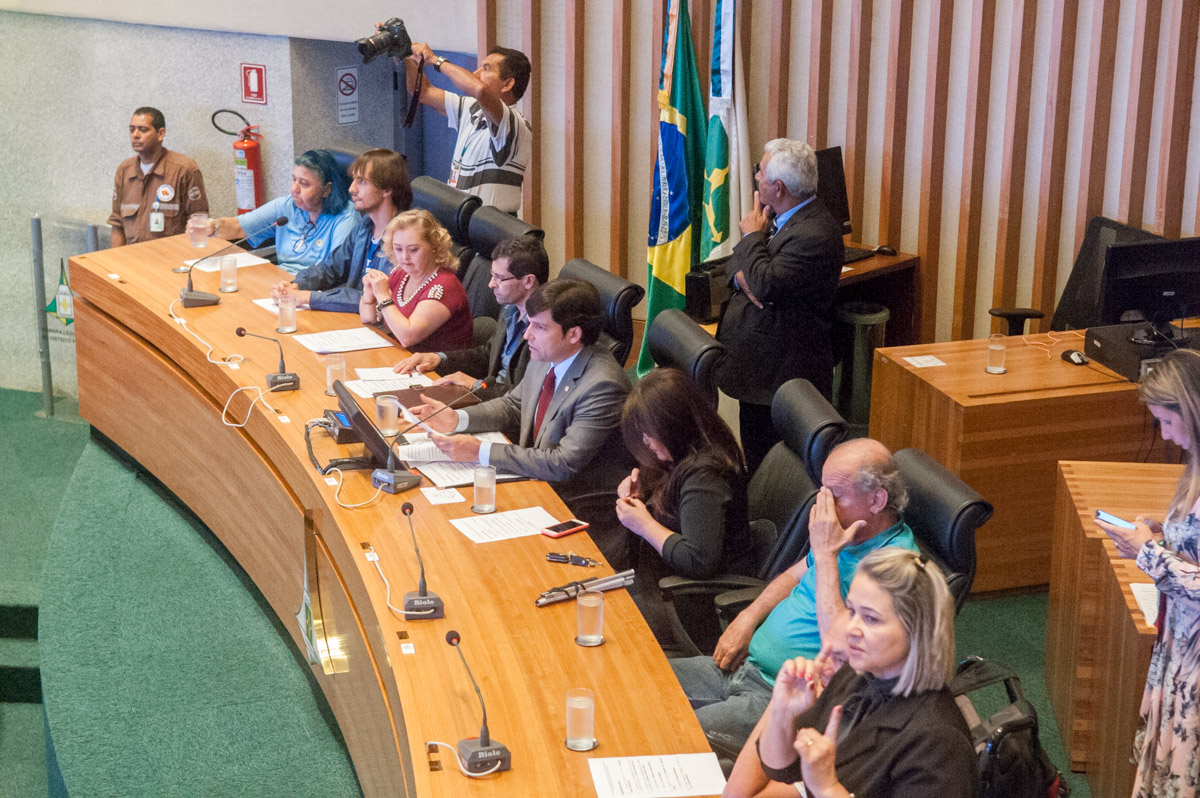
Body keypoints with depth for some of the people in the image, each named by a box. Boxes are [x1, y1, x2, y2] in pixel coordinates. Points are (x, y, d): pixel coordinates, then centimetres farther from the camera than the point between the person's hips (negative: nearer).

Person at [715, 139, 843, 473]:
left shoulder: (815, 235, -23)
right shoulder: (779, 217, 8)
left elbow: (764, 284, -28)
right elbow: (735, 263, 14)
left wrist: (752, 236, -11)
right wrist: (742, 276, -11)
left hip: (783, 374, -10)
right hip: (756, 364, 10)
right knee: (755, 457, 19)